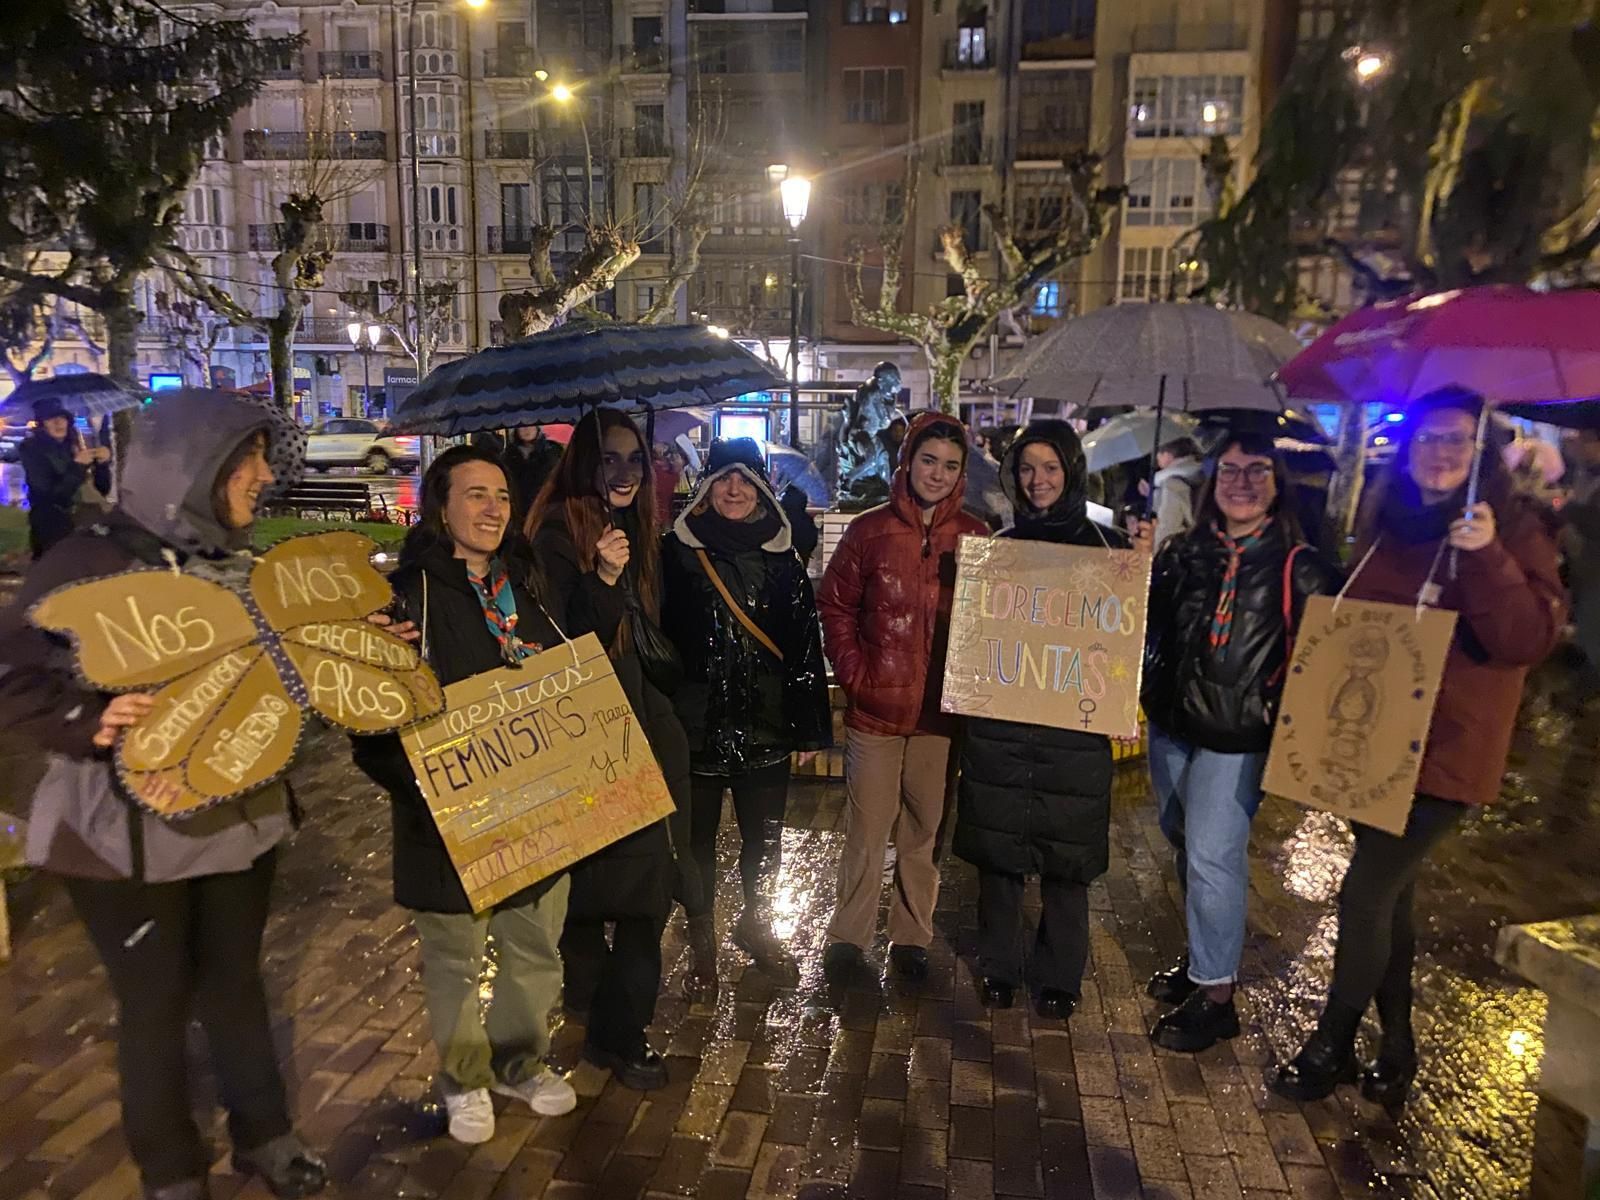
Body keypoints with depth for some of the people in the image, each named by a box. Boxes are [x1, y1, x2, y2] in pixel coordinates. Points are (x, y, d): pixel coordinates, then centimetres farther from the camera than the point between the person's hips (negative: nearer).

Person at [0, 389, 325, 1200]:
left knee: (234, 982, 19)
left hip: (239, 815, 6)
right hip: (131, 830, -5)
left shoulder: (240, 563, 5)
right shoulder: (91, 561, -16)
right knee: (156, 1004, 11)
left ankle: (263, 1135, 38)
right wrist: (90, 722, -32)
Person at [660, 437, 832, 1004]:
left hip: (765, 727, 2)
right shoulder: (675, 552, -5)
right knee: (699, 840, 12)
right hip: (695, 724, -2)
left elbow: (806, 647, 3)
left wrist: (809, 726, 2)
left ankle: (756, 926, 40)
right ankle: (703, 944, 32)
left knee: (765, 839, 15)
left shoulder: (781, 558, 3)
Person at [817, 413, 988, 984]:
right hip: (876, 708, -1)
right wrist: (853, 672, -4)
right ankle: (847, 938, 23)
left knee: (925, 832, 12)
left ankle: (911, 937, 28)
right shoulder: (869, 530, 0)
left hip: (942, 710, 2)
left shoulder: (975, 537, 3)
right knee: (867, 831, 6)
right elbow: (834, 604, 4)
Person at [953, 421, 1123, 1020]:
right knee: (998, 847, 9)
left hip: (1074, 724, -1)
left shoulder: (1106, 546, 2)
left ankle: (1060, 978, 26)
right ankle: (998, 965, 28)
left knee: (1066, 857, 7)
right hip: (998, 722, 2)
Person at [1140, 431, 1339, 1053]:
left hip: (1236, 736, -5)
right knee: (1183, 843, 17)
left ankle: (1215, 995, 10)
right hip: (1170, 723, 5)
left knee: (1211, 857, -6)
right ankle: (1202, 958, 36)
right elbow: (1144, 622, 5)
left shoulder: (1296, 565, -6)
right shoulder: (1186, 551, 6)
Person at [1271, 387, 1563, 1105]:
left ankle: (1332, 1046, 14)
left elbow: (1531, 638, -18)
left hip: (1443, 754, -6)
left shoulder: (1511, 528, -8)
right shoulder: (1384, 525, 8)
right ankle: (1396, 1047, 33)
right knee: (1387, 895, 15)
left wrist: (1488, 557, -30)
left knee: (1365, 896, -6)